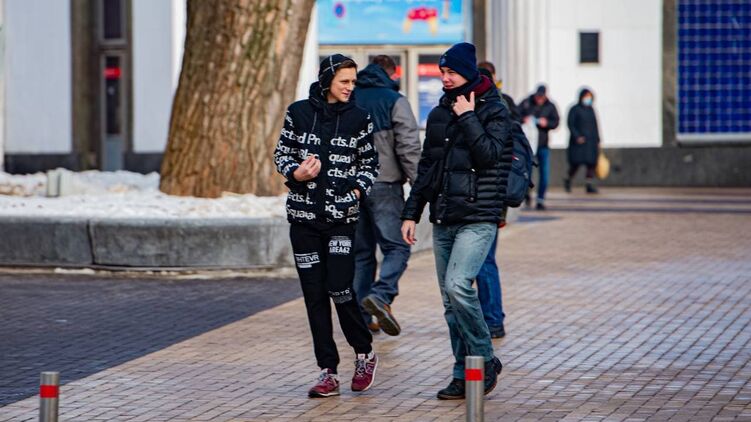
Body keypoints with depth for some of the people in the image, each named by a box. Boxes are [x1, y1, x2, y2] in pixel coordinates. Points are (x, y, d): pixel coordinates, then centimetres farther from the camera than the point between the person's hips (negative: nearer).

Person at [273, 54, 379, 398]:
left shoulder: (358, 118, 2)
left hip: (341, 215, -2)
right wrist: (296, 173, -10)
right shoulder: (299, 112, 3)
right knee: (314, 294, 2)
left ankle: (364, 354, 15)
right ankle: (328, 373, 7)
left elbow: (370, 162, 10)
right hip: (304, 214, 2)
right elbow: (282, 153, 10)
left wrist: (358, 190, -6)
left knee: (340, 288, -10)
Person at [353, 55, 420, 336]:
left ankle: (362, 319, 10)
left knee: (361, 251, 11)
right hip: (383, 185, -5)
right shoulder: (394, 101, -3)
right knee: (396, 247, -2)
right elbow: (409, 146, -10)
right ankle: (381, 295, -26)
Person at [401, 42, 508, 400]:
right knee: (451, 302, 5)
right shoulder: (439, 114, 15)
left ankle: (485, 361, -7)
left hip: (477, 218, -7)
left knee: (458, 286, -22)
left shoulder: (494, 111, -3)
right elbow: (425, 167, 19)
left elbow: (489, 155, -18)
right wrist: (411, 213, 14)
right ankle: (464, 375, 11)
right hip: (443, 220, 7)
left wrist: (468, 118, -13)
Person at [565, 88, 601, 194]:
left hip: (591, 141, 5)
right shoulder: (575, 109, -2)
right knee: (576, 163, -6)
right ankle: (568, 181, 17)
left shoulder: (591, 110, 15)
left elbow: (595, 126, 19)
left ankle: (590, 185, -2)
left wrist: (597, 141, 16)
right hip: (578, 141, -5)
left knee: (591, 163, -3)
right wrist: (577, 136, -18)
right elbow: (570, 125, -6)